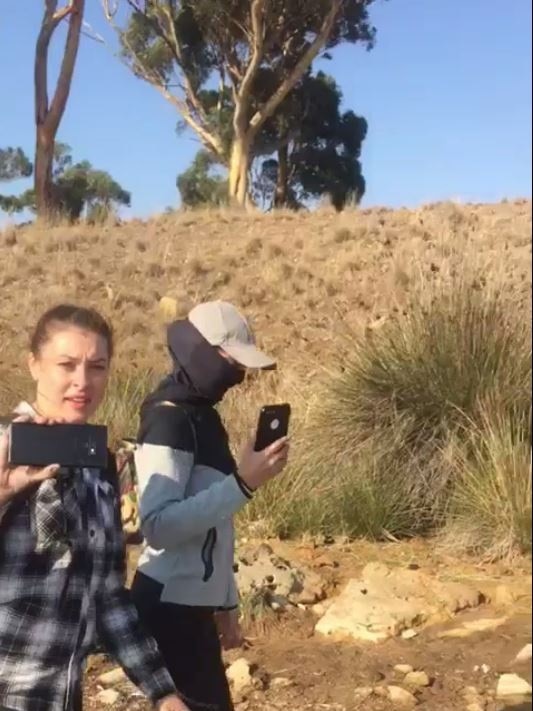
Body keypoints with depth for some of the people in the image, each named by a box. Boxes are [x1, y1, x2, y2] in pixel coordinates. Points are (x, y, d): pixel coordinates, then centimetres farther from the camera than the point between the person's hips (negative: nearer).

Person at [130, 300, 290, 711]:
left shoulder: (201, 417, 13)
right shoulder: (169, 419, -15)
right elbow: (159, 525, -25)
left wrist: (226, 603, 17)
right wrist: (244, 483, -26)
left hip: (193, 605, 9)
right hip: (171, 607, -9)